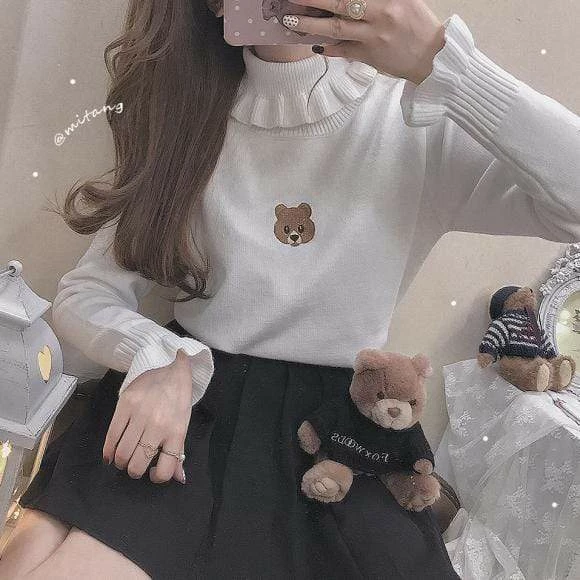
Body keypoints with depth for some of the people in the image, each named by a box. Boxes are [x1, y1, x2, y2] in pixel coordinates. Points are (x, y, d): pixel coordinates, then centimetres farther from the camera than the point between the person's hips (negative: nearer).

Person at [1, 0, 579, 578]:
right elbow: (85, 292, 3)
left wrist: (439, 58, -22)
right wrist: (161, 360, -20)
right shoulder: (187, 116, 4)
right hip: (186, 401, 1)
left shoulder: (417, 122, -3)